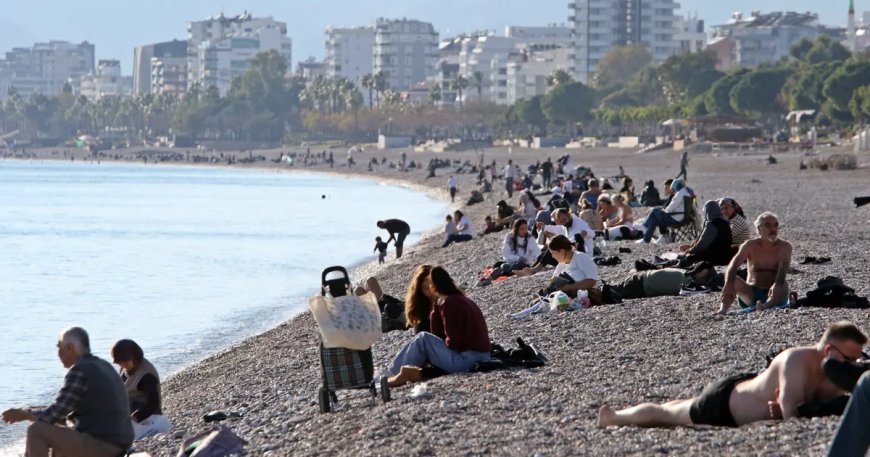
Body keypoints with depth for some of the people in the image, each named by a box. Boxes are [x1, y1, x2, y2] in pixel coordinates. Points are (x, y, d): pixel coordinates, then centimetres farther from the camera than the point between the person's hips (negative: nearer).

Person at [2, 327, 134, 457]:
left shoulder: (79, 371, -13)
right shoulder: (104, 366, 16)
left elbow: (54, 415, -12)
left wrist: (24, 413, 5)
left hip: (99, 445, -10)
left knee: (36, 431, -4)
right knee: (57, 434, 29)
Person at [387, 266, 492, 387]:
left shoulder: (449, 303, -14)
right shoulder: (460, 299, 15)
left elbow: (453, 342, -17)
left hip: (466, 361, -10)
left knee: (422, 338, -4)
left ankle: (394, 374, 4)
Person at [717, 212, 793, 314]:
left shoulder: (784, 246, -2)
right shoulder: (750, 246, 1)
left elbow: (783, 268, -22)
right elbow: (733, 266, -15)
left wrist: (777, 285, -45)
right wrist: (728, 285, -37)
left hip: (774, 295, -2)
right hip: (751, 294, 2)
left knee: (783, 285, -34)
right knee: (734, 280, -24)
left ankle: (766, 305, -64)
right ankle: (723, 309, -45)